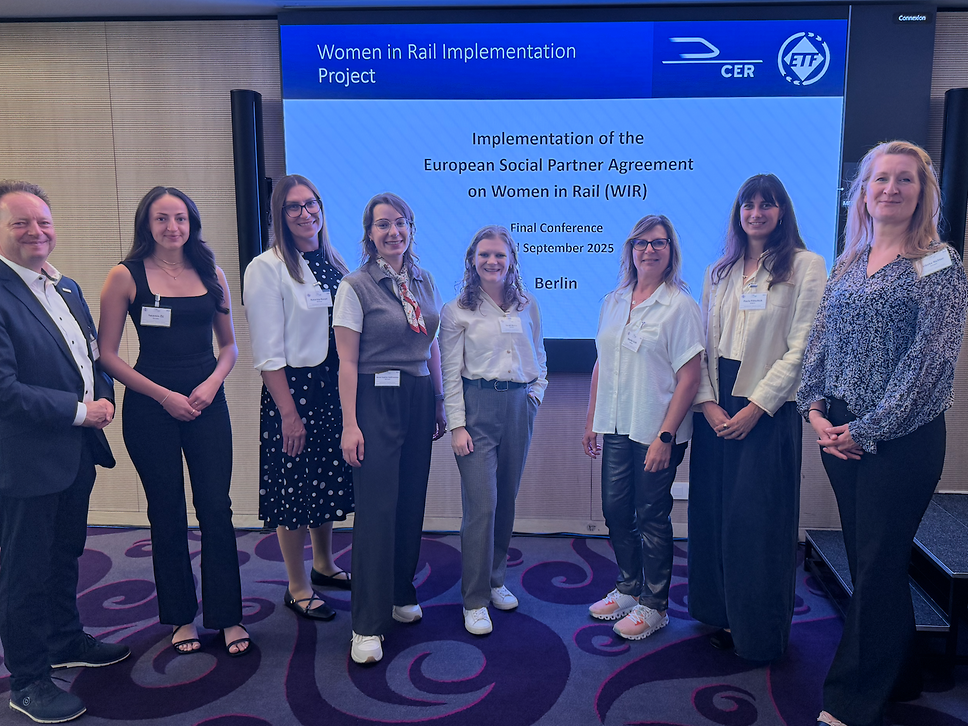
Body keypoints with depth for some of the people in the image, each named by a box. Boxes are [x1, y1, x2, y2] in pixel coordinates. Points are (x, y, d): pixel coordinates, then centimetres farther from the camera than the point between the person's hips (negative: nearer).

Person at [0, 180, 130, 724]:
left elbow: (94, 356, 15)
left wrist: (104, 398, -5)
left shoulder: (68, 289, 9)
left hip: (78, 453, 8)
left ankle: (67, 641, 44)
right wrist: (80, 411, -18)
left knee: (66, 557, 24)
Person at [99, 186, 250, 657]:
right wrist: (165, 395, -11)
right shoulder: (126, 277, -3)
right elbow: (108, 354, -4)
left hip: (207, 403, 2)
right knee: (168, 513, 9)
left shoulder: (211, 275, 6)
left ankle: (227, 616, 15)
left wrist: (212, 383, -8)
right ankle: (181, 616, 26)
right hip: (150, 406, -2)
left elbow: (229, 344, 11)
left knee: (216, 509, 1)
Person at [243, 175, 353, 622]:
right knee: (294, 487, 4)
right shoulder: (267, 268, -10)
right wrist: (288, 412, -16)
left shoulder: (334, 263, 10)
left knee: (330, 480, 17)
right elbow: (267, 353, -13)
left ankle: (324, 565, 39)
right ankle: (298, 589, 21)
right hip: (294, 388, -6)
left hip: (335, 387, 6)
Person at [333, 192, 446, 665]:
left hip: (420, 399, 6)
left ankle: (401, 595, 31)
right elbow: (347, 362, -9)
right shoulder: (356, 286, -6)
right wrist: (350, 424, -14)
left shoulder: (424, 282, 10)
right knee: (377, 509, -5)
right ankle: (368, 625, 3)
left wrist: (439, 403, 14)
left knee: (412, 502, 13)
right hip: (376, 400, -6)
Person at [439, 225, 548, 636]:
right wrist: (456, 425, -8)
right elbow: (451, 373, -3)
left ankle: (495, 580, 29)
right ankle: (475, 600, 6)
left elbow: (539, 356, 21)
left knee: (507, 500, 12)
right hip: (477, 406, -4)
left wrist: (537, 391, 6)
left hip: (519, 407, 4)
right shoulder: (457, 311, -1)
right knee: (481, 504, -6)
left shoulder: (528, 307, 10)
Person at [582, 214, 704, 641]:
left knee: (652, 516, 5)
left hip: (656, 430, -5)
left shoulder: (680, 305, -8)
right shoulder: (613, 301, 10)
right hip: (616, 428, 6)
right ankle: (629, 587, 33)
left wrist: (665, 437, -16)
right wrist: (591, 421, 13)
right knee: (615, 509, 12)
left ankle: (654, 605, 22)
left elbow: (689, 378, -12)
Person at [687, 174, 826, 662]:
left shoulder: (806, 266, -3)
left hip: (769, 411, -5)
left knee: (757, 520, 1)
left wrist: (755, 408, -13)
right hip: (716, 409, 5)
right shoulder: (719, 273, 12)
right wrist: (708, 402, -4)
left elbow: (801, 349, -9)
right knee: (713, 512, 9)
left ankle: (759, 631, 18)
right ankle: (721, 614, 26)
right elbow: (703, 344, 10)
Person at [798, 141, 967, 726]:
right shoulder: (847, 265, 12)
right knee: (867, 559, 15)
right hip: (839, 433, 6)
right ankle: (899, 678, 34)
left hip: (902, 439, -6)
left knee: (878, 567, 2)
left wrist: (869, 429, -15)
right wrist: (815, 407, -4)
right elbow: (820, 341, 10)